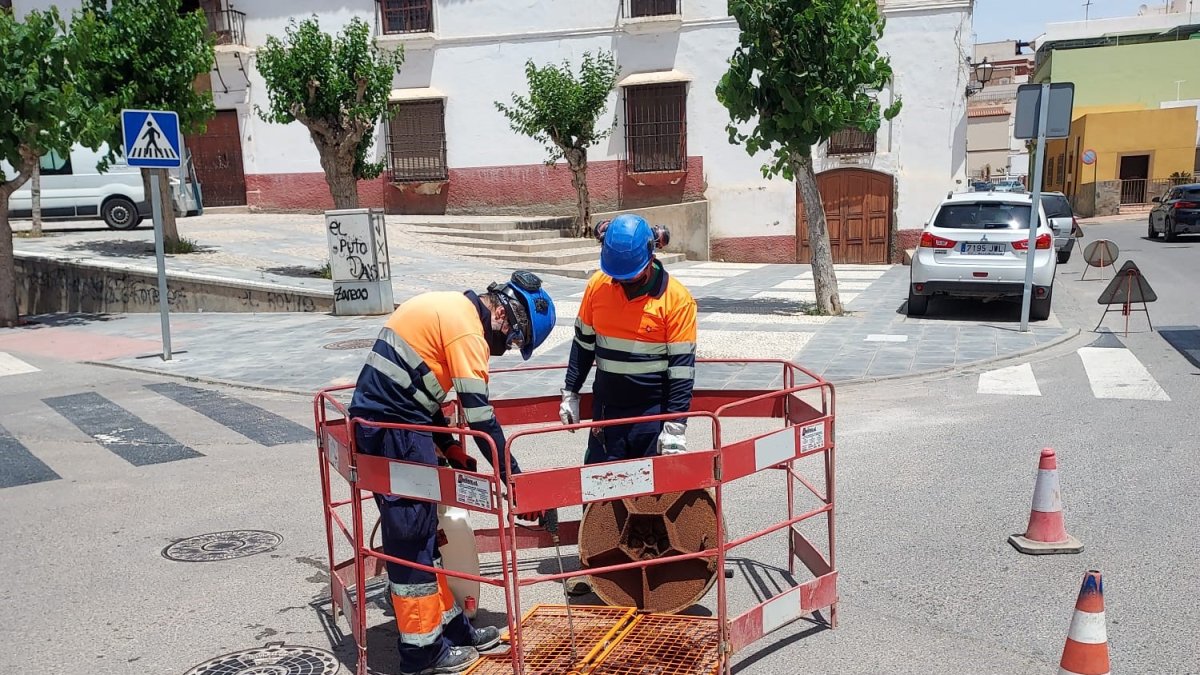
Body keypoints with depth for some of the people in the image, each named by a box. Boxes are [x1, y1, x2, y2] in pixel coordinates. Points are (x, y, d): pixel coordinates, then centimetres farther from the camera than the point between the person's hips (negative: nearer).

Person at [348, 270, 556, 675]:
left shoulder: (448, 309, 16)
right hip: (395, 431, -10)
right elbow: (480, 416, -17)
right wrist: (514, 477, -11)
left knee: (423, 531, 15)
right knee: (412, 537, -1)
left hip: (382, 424, 10)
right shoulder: (467, 327, -14)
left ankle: (451, 626, 26)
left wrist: (449, 448, 14)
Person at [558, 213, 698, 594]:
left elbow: (682, 366, -11)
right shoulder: (597, 286, -1)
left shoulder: (676, 298, -12)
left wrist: (675, 427, -14)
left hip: (654, 411, -3)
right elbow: (583, 343, 11)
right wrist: (570, 394, 11)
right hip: (608, 407, 4)